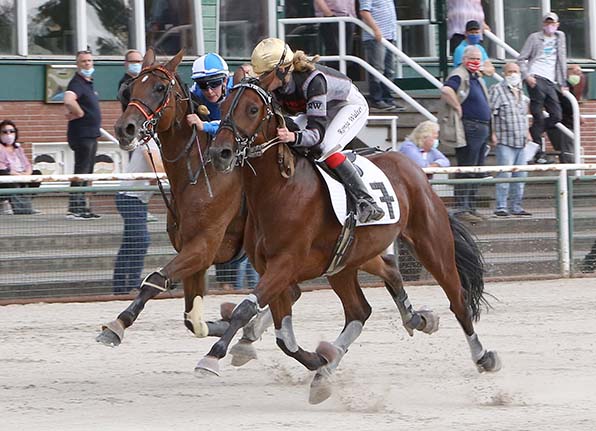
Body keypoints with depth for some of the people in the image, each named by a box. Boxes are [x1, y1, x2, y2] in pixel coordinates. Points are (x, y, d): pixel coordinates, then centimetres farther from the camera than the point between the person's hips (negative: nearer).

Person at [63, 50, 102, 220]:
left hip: (91, 134, 10)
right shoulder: (77, 83, -16)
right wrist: (80, 113, -23)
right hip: (82, 134, -10)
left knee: (87, 172, 13)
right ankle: (74, 209, -8)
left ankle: (82, 207, 19)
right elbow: (68, 100, -37)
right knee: (81, 171, -9)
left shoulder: (88, 83, 16)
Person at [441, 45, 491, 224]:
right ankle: (461, 209, -8)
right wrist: (458, 108, -23)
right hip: (469, 128, -10)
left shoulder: (477, 78, 19)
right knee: (466, 170, -9)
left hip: (482, 129, 10)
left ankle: (471, 208, 19)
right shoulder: (459, 76, -12)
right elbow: (446, 90, -33)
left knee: (477, 172, 13)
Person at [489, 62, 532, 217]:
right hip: (504, 142, -7)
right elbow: (489, 112, -11)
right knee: (504, 175, -11)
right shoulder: (497, 90, -4)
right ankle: (501, 207, -7)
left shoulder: (521, 93, 19)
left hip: (520, 141, 7)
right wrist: (492, 134, -18)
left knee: (520, 175, 7)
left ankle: (516, 206, 14)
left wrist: (526, 133, 24)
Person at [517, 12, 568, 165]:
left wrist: (563, 83, 16)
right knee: (538, 116, -9)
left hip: (550, 82, 5)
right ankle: (539, 153, -5)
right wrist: (526, 76, -11)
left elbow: (562, 60, 20)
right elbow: (521, 59, 4)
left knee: (556, 116, -2)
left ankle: (530, 135, 15)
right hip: (535, 78, -5)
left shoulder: (560, 37, 18)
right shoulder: (535, 38, 5)